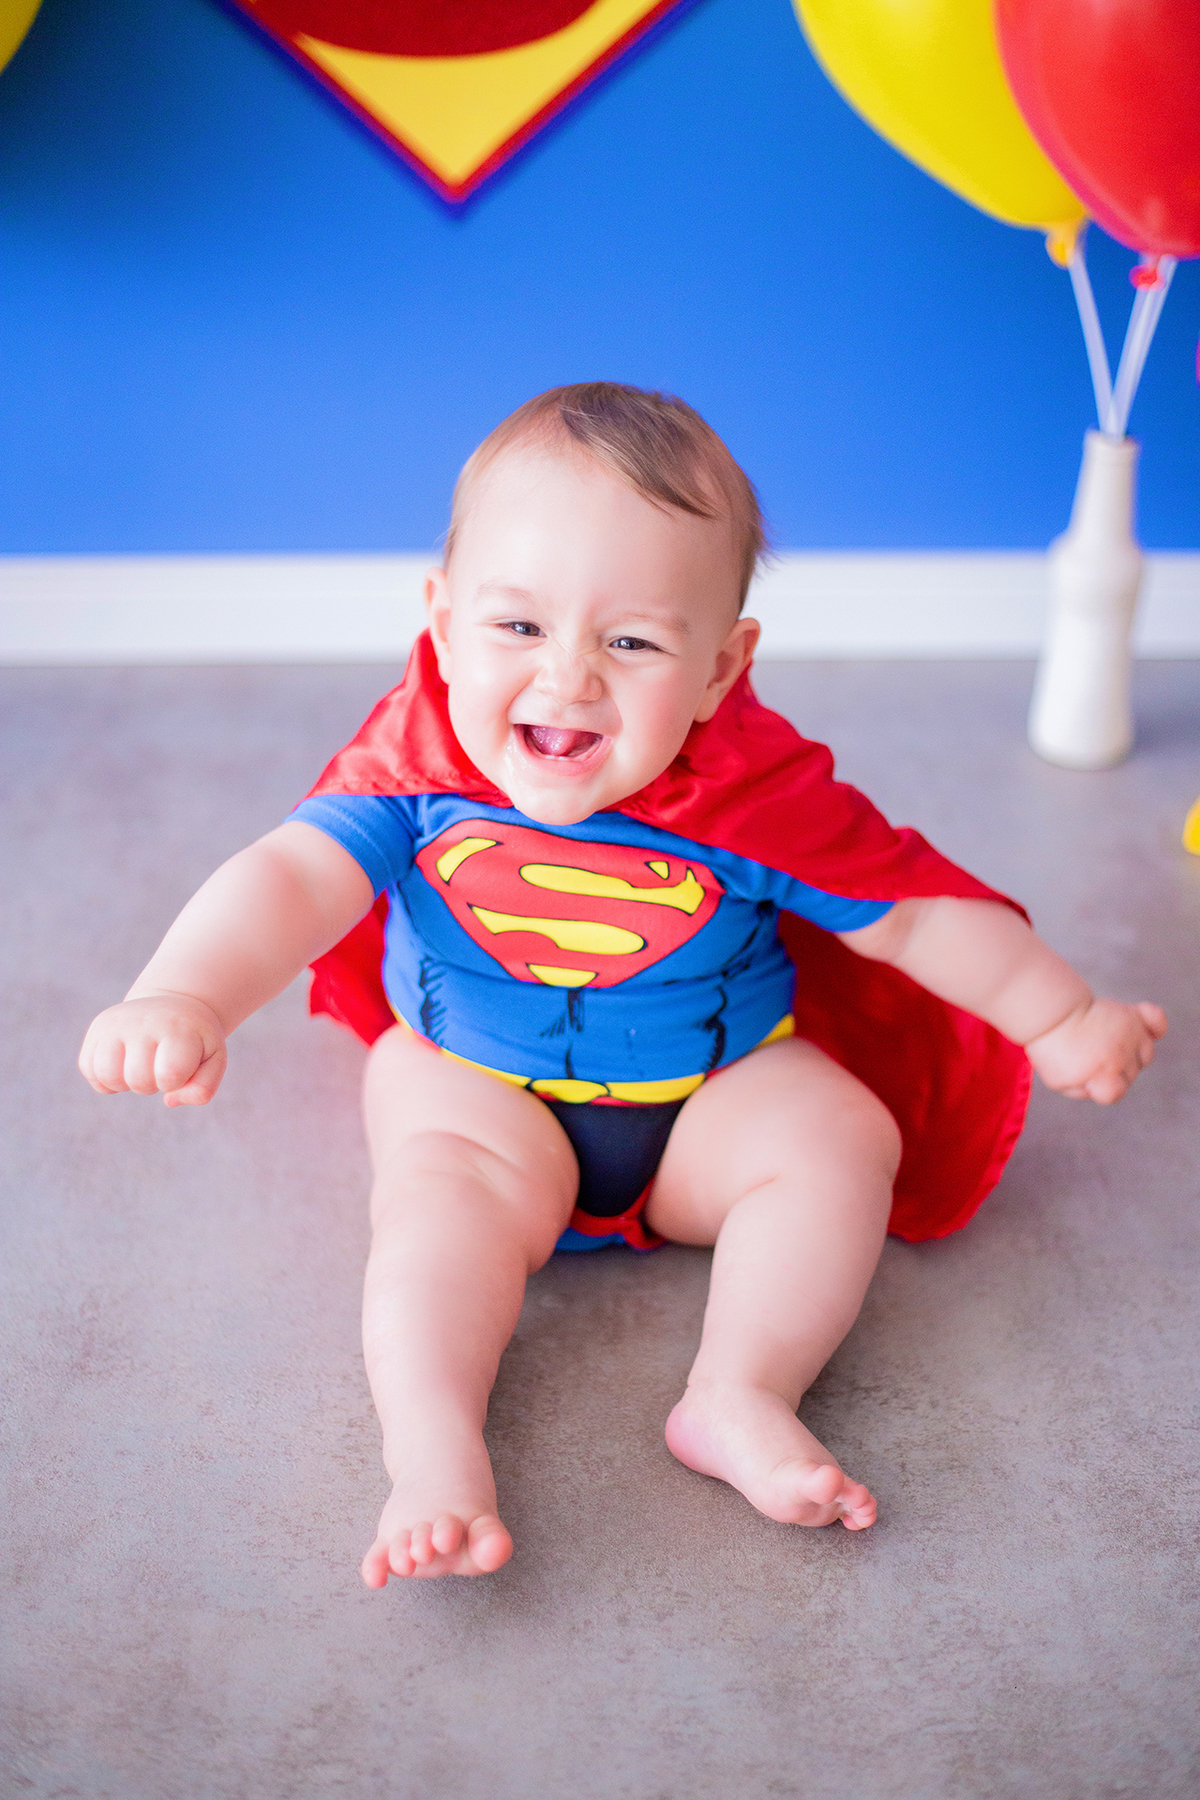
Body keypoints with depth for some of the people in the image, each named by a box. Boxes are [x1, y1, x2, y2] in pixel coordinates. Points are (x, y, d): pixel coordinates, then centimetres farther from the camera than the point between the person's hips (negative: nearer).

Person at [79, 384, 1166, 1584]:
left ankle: (739, 1401, -23)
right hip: (472, 1080, -1)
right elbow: (291, 880, -30)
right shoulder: (418, 775, -18)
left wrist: (1064, 1023, -1)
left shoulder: (759, 795, -17)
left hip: (716, 1092, 2)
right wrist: (181, 997, -49)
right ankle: (433, 1452, -32)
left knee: (841, 1134, -20)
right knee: (447, 1178, -29)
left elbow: (918, 915, -8)